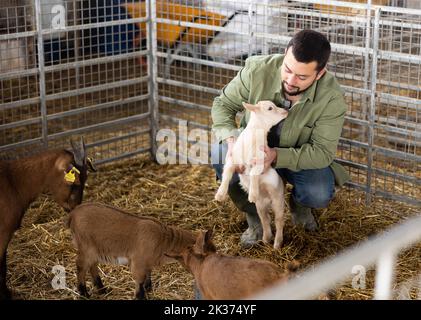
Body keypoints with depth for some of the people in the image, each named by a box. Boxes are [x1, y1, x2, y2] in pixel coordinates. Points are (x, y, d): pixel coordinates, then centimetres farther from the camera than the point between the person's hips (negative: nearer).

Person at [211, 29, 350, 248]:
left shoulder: (331, 97, -27)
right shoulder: (257, 69, -25)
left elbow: (323, 152, -25)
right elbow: (223, 105, -12)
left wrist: (276, 156, -41)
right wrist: (231, 140, -33)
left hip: (301, 156, -1)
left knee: (319, 195, -31)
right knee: (220, 154, -30)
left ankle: (299, 204, 12)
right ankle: (254, 217, -5)